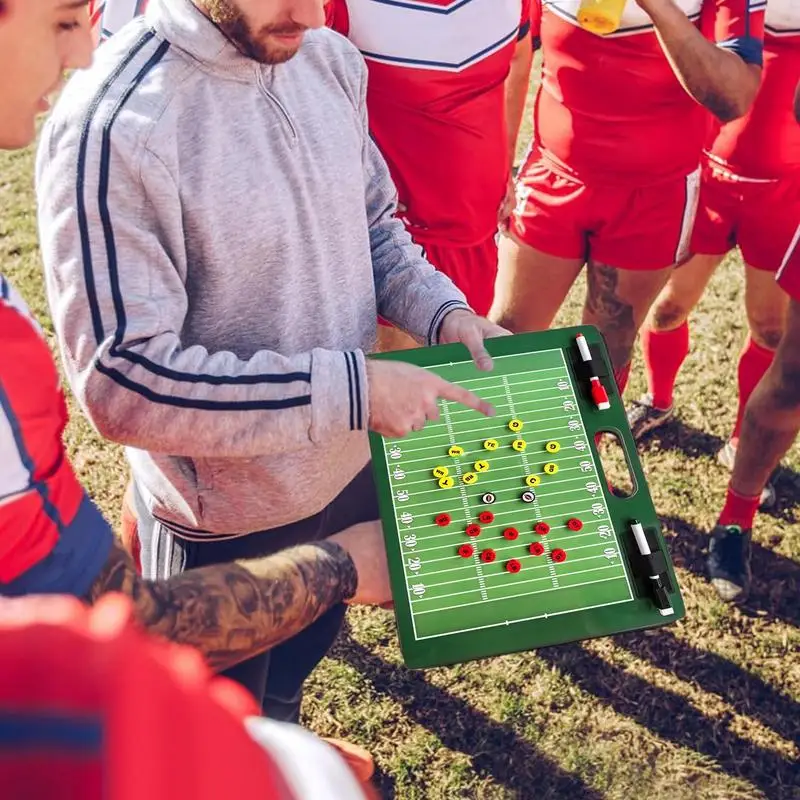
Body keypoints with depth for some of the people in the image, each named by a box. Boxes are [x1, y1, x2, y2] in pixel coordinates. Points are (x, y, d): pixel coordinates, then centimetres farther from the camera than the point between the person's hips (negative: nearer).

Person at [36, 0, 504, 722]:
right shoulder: (112, 125, -28)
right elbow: (123, 380, -29)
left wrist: (442, 310, -10)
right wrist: (349, 386, -30)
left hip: (352, 469, 6)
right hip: (225, 524, -6)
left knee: (309, 649, 34)